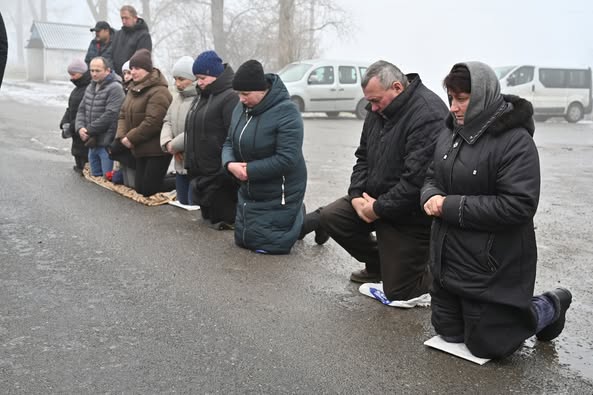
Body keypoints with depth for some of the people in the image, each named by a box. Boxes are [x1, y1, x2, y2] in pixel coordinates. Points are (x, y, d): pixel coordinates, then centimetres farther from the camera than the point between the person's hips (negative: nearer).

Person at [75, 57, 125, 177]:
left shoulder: (115, 88, -13)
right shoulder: (90, 88, 15)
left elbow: (109, 115, -20)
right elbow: (81, 110, 16)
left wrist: (88, 130, -15)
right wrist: (80, 127, -4)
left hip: (106, 143, -8)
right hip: (92, 143, 8)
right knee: (94, 176, 17)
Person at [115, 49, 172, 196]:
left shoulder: (158, 92, -18)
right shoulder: (133, 89, 13)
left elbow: (152, 122, -25)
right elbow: (123, 114, 13)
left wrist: (131, 138, -17)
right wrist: (122, 136, -4)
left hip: (156, 150, -9)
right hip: (141, 150, 9)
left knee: (150, 190, -9)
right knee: (140, 188, 11)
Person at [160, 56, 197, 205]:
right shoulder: (178, 97, 14)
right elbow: (168, 121, 15)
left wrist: (174, 145, -15)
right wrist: (167, 142, -5)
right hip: (180, 165, 9)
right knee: (182, 204, 19)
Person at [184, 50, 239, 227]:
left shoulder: (231, 97, -17)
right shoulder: (202, 96, 15)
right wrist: (190, 163, 20)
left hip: (219, 175, -10)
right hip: (201, 173, 10)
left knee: (223, 219, -2)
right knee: (207, 215, 19)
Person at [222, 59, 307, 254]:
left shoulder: (286, 111, -24)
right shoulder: (241, 107, -1)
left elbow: (286, 159, -28)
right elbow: (229, 142, 7)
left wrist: (249, 170, -23)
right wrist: (229, 163, -15)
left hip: (278, 195, -8)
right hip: (249, 192, 8)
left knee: (265, 245, -3)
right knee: (243, 240, 18)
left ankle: (300, 218, 20)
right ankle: (292, 215, 33)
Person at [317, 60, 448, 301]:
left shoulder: (428, 114, -25)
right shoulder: (379, 110, 4)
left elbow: (417, 179, -30)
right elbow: (364, 157, 12)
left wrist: (379, 208, -22)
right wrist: (356, 195, -4)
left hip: (409, 215, -8)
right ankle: (379, 265, 20)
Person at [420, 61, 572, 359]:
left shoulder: (516, 141, -19)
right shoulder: (451, 133, 4)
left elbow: (519, 206, -25)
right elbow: (432, 177, 14)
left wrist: (451, 207, -23)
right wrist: (431, 197, -11)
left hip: (491, 265, -7)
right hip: (448, 259, 8)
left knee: (485, 345, 6)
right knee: (448, 332, 18)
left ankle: (550, 307, 28)